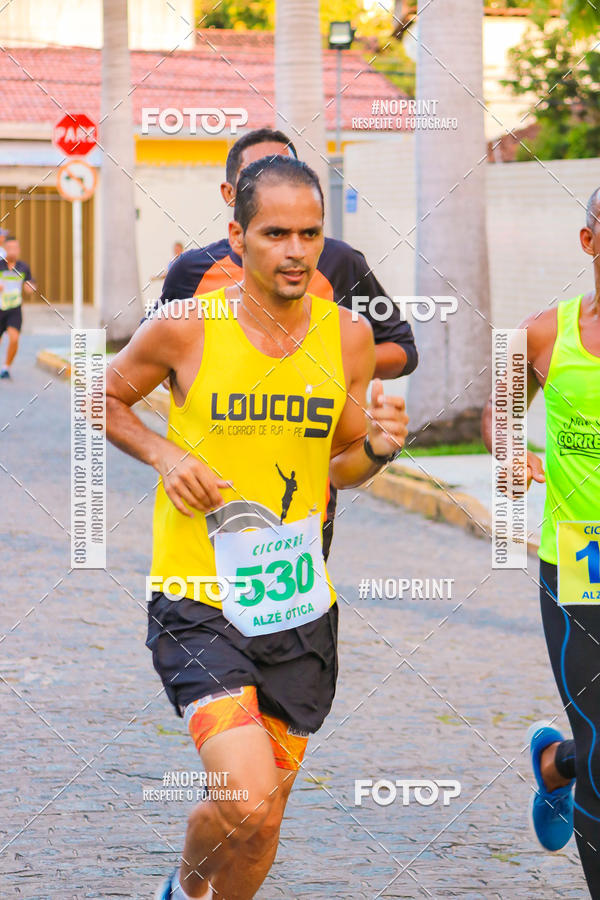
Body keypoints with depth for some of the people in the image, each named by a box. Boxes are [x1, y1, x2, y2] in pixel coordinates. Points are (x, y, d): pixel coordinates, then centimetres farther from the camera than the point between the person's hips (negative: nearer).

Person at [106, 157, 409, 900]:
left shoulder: (348, 336, 1)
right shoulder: (186, 329, -9)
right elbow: (103, 399, 9)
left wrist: (377, 449, -8)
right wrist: (163, 455, -9)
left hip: (301, 609, 4)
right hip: (198, 606, -4)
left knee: (263, 819, 11)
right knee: (247, 802, -19)